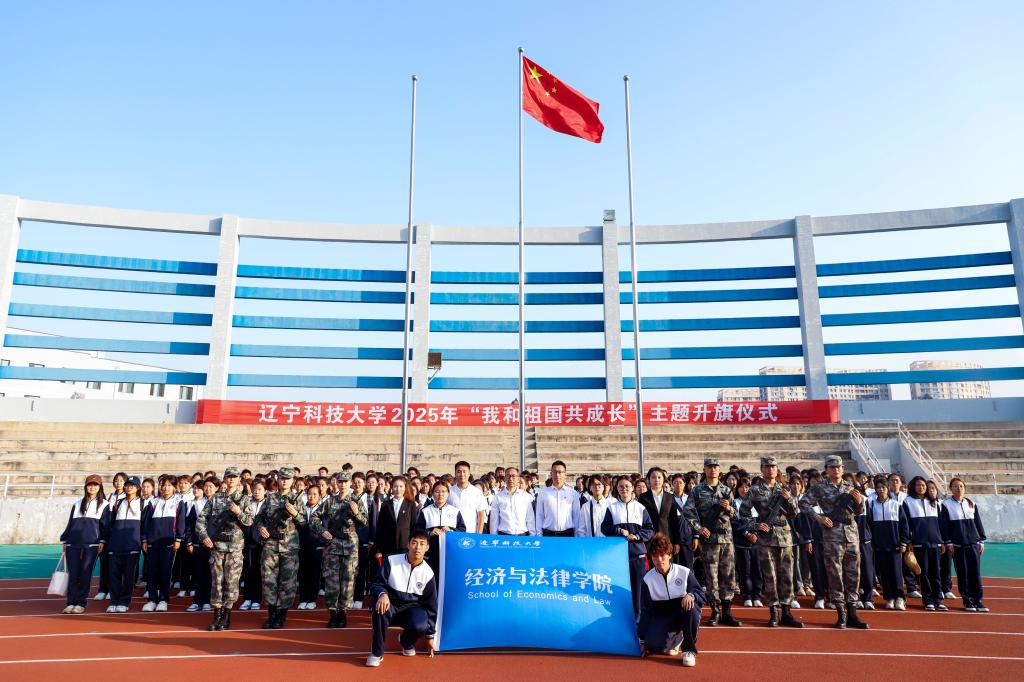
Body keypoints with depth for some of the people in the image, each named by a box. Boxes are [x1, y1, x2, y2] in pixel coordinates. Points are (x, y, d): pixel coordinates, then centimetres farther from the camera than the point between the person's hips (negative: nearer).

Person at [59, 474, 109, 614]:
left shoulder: (104, 505, 8)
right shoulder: (77, 504, 17)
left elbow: (105, 525, 3)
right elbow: (70, 522, 17)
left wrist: (102, 541, -5)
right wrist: (64, 540, 12)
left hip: (91, 544, -3)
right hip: (73, 544, 3)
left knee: (85, 574, -2)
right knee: (73, 574, 0)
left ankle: (81, 603, 6)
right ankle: (71, 602, 7)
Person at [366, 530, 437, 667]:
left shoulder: (428, 573, -6)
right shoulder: (391, 561, -12)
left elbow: (431, 605, 3)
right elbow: (376, 584, -7)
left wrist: (430, 636, 6)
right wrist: (382, 594, -32)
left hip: (412, 608, 1)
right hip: (390, 605, -1)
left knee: (420, 626, -31)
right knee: (379, 607, -36)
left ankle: (406, 642, 9)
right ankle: (377, 652, -14)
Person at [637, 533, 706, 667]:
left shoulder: (684, 573, -9)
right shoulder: (648, 579, -5)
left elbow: (702, 597, -7)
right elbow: (646, 610, -1)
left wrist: (691, 595, -31)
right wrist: (643, 640, -2)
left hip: (684, 614, -1)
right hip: (662, 618, 1)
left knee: (690, 605, -35)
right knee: (653, 643, -28)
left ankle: (690, 650, -15)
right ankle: (676, 639, 10)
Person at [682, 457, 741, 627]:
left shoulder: (726, 490, 10)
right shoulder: (697, 490, 1)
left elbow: (735, 515, 12)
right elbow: (687, 511, -4)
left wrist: (729, 508, -9)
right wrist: (699, 528, -12)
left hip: (727, 537, 3)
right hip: (709, 538, -3)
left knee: (729, 575, 5)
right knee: (711, 576, 2)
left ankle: (726, 612, 14)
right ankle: (715, 612, 12)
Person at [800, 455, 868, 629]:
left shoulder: (850, 487, 13)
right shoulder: (820, 487, 0)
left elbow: (858, 512, 17)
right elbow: (804, 503, -3)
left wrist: (859, 501, -3)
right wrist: (818, 517, -12)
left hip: (852, 533, 5)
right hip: (832, 534, -4)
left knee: (853, 574, 7)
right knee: (835, 574, -1)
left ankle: (852, 614, 16)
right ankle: (841, 614, 8)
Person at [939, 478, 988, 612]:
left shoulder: (971, 504, 10)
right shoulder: (946, 505, -1)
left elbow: (978, 523, 12)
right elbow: (943, 525, -3)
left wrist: (981, 541, 7)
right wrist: (948, 543, -7)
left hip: (974, 543, 3)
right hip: (958, 545, -3)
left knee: (976, 573, 2)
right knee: (962, 574, 2)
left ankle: (977, 600, 10)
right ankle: (967, 601, 9)